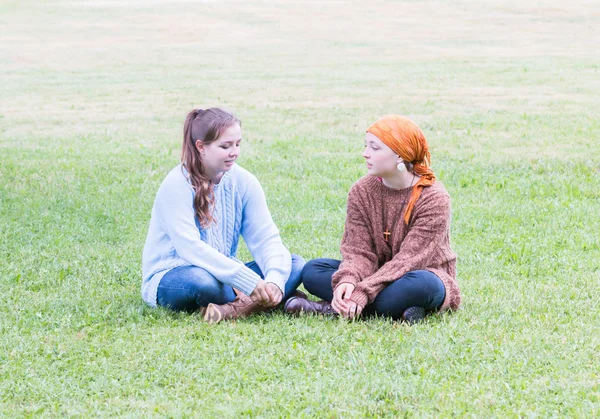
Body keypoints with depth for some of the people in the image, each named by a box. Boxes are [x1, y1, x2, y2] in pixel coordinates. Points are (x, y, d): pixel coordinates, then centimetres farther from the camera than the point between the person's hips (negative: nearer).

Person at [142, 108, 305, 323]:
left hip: (224, 276, 6)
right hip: (170, 279, -6)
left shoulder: (243, 181, -1)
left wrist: (274, 280, -29)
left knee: (295, 265, -13)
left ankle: (233, 309, -32)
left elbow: (266, 238, -7)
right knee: (201, 279, -41)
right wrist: (251, 283, -33)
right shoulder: (177, 185, -17)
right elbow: (190, 248, -28)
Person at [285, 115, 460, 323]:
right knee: (313, 270, -15)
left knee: (421, 284, -40)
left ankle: (333, 308, -30)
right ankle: (396, 310, -26)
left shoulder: (434, 198, -17)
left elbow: (409, 259, -24)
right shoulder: (361, 191, -3)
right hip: (378, 274, 5)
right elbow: (359, 250, -10)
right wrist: (348, 280, -34)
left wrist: (364, 292, -35)